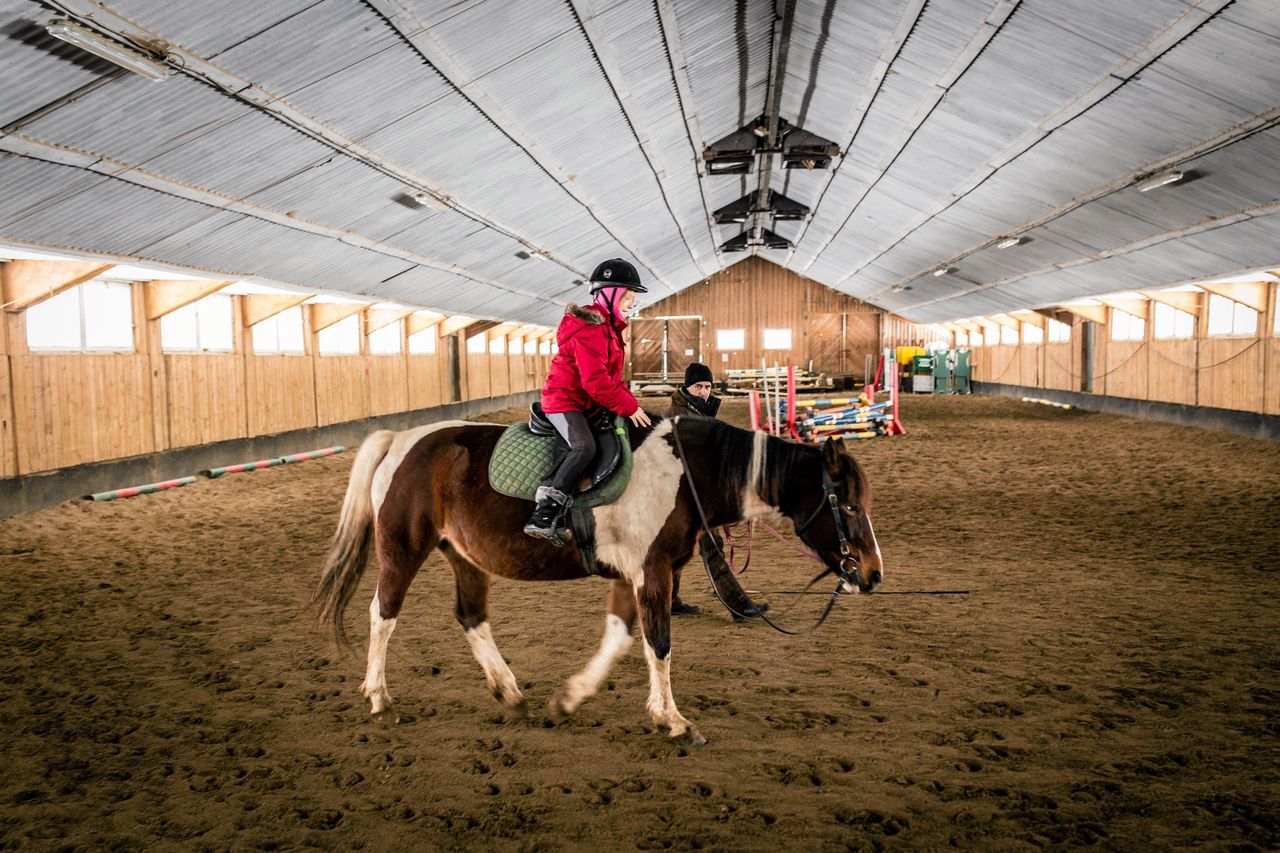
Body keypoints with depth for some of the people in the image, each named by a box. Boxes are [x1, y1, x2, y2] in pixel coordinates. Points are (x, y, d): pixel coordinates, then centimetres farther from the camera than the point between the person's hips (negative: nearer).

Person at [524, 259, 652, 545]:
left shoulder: (607, 326, 15)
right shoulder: (589, 329, -19)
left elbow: (610, 375, 19)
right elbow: (595, 380, -26)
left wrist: (627, 400, 4)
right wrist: (629, 407, -21)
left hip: (585, 403, 11)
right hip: (564, 400, -11)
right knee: (584, 447, -32)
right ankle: (543, 514, -33)